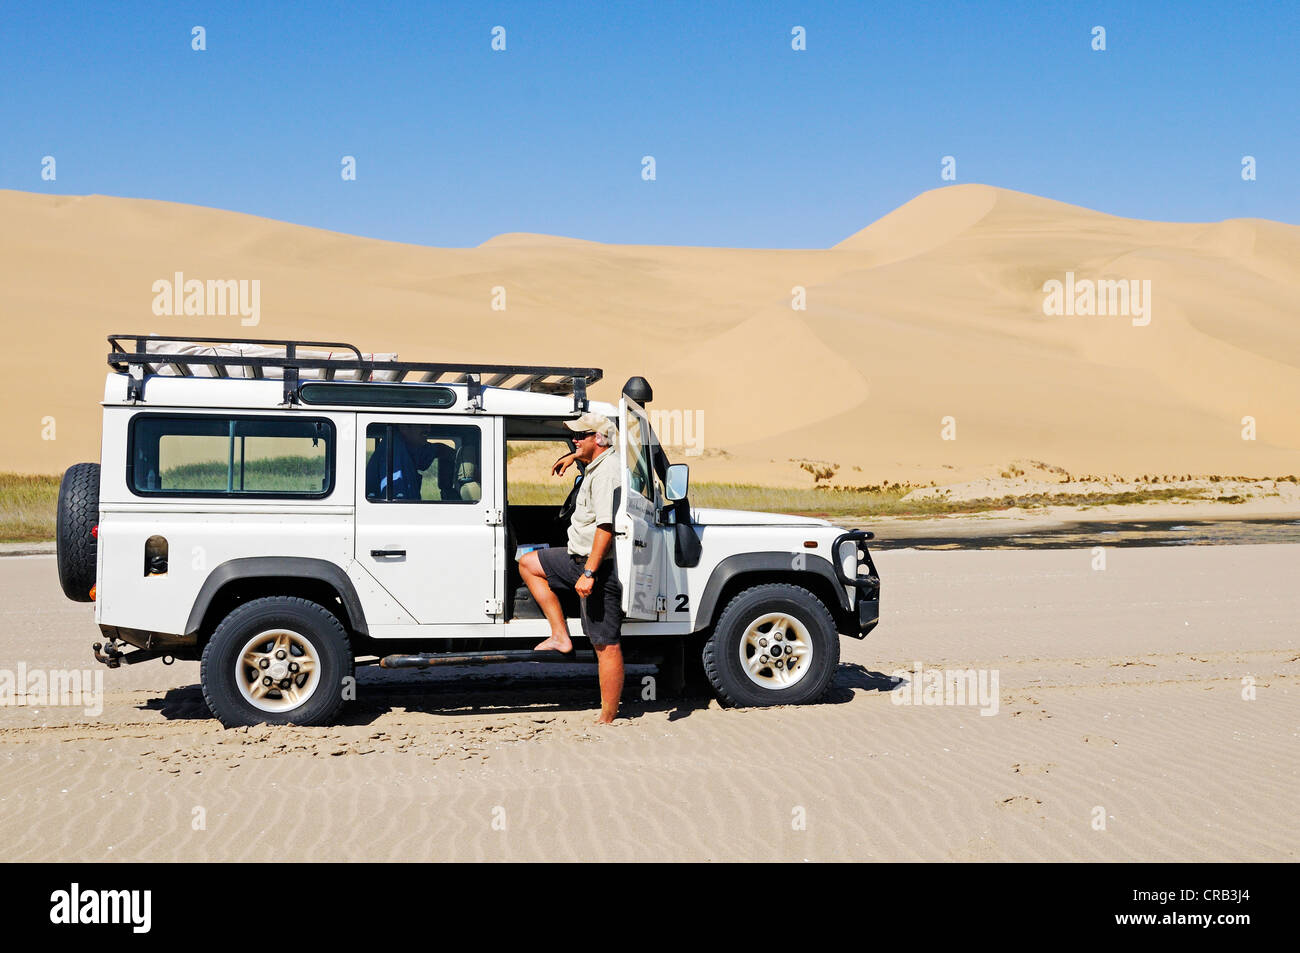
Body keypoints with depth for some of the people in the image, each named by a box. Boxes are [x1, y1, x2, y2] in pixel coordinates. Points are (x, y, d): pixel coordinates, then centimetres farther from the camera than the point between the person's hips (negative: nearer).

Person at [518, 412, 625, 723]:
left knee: (605, 644, -6)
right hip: (582, 558, 11)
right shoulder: (598, 464, 11)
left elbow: (607, 526, -28)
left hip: (600, 565, -11)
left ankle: (608, 719, 0)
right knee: (528, 563, 19)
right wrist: (574, 456, 36)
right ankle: (560, 636, 13)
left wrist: (589, 573, -30)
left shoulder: (608, 472, -20)